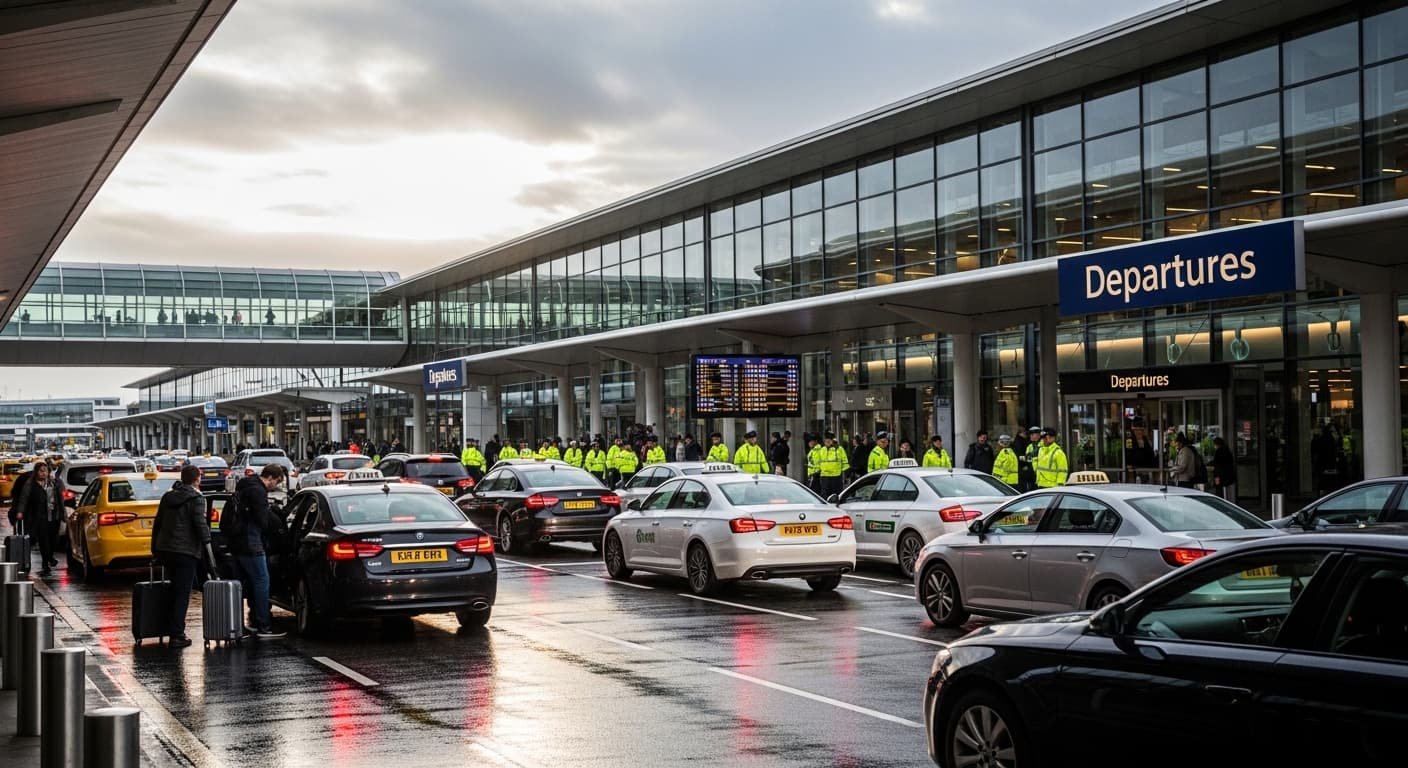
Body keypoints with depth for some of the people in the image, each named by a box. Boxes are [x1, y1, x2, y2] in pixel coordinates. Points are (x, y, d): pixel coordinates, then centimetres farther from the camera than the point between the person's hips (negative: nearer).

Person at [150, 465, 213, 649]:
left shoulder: (168, 497, 14)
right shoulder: (196, 499, -8)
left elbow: (157, 523, 19)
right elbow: (200, 525, -17)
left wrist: (155, 548, 26)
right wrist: (208, 550, -18)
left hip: (165, 549, 7)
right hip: (186, 551, -7)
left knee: (175, 590, 20)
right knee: (182, 593, -4)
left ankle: (173, 629, 23)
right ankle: (177, 635, -6)